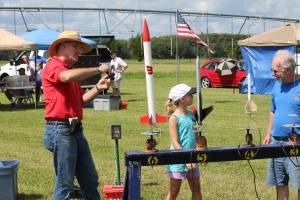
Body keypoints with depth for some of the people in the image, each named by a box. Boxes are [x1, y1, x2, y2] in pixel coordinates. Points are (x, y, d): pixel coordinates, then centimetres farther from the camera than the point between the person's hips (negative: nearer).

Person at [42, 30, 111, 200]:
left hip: (76, 130, 9)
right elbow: (68, 76, -30)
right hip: (60, 130, -9)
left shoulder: (70, 70, 21)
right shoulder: (52, 66, -7)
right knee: (65, 184, -4)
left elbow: (81, 100, 21)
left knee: (90, 180, 13)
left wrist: (98, 88, 6)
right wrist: (98, 69, -20)